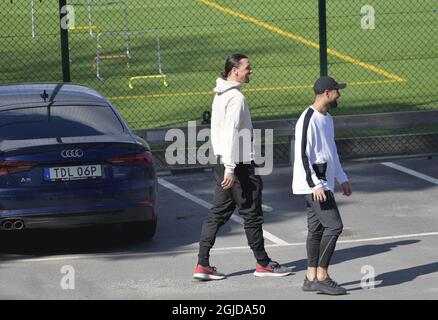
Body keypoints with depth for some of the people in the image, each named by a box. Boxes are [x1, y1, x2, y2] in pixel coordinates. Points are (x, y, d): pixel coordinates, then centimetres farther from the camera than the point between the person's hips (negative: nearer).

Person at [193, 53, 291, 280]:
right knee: (251, 213, 2)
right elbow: (232, 134, -21)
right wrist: (230, 168, -23)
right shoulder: (236, 97, -16)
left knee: (218, 213, 8)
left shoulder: (220, 95, 14)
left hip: (222, 161, 9)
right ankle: (262, 263, 11)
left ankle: (202, 265, 4)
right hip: (238, 163, -9)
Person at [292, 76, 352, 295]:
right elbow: (302, 155, -20)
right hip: (313, 184, -10)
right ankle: (321, 276, -9)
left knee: (316, 228, 10)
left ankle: (311, 277, 14)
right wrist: (315, 185, -23)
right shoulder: (308, 119, -17)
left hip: (323, 184, 10)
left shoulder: (327, 119, 15)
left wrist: (342, 178, 23)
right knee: (334, 226, -13)